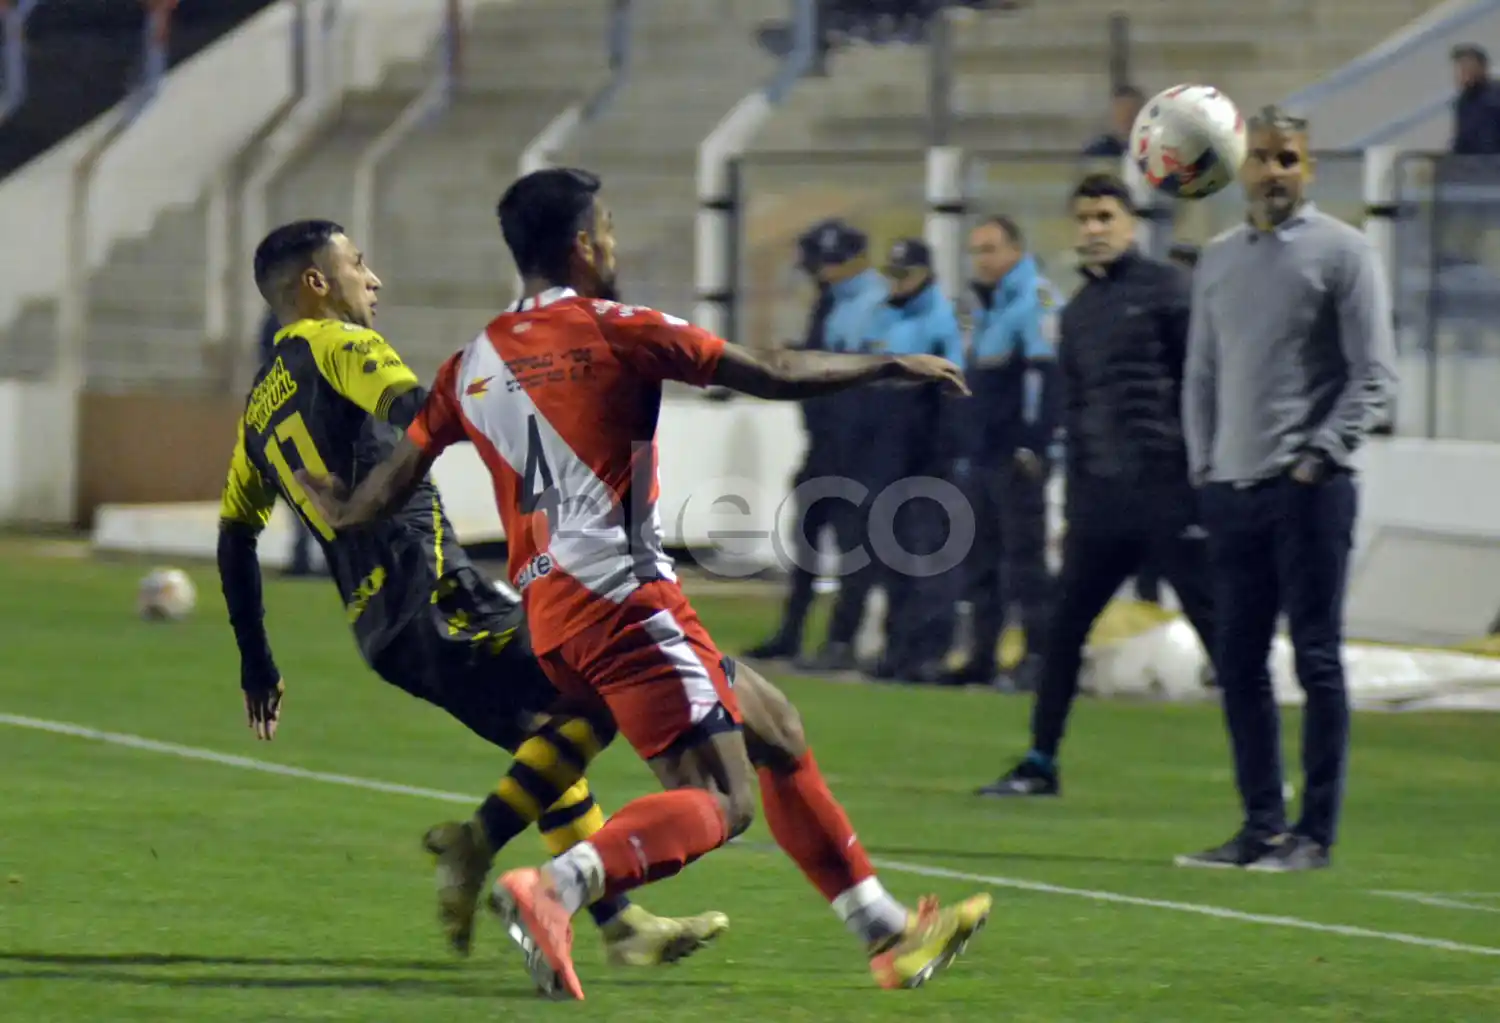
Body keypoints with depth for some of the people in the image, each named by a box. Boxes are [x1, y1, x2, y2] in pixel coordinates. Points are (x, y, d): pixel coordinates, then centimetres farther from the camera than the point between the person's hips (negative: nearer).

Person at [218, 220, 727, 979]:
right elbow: (413, 413, -21)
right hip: (432, 594, -9)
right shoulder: (333, 344, 0)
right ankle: (477, 844, -20)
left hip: (378, 625, 9)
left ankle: (620, 925, 12)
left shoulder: (259, 408, 24)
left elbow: (234, 539, 27)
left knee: (548, 746, 16)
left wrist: (256, 663, 31)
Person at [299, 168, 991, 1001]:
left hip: (549, 614, 8)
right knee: (720, 803, -12)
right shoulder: (614, 331, -2)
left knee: (774, 730, 19)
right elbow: (774, 376, -2)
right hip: (623, 594, -8)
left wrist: (339, 510, 41)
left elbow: (398, 472, 19)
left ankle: (888, 934, 21)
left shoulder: (472, 364, 15)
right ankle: (553, 890, -35)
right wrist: (889, 367, 11)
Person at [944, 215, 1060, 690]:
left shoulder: (1037, 300, -11)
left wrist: (1033, 446, -23)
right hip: (983, 455, 9)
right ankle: (982, 655, 16)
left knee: (1025, 556, -9)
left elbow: (1045, 376, -19)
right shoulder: (987, 304, 19)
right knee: (982, 559, 11)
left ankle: (1039, 657, -7)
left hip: (1018, 458, -9)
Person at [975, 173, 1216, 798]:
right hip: (1100, 494, 6)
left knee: (1214, 623, -4)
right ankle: (1041, 763, 13)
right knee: (1064, 627, 5)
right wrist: (1073, 505, 17)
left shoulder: (1164, 289, -3)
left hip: (1166, 487, -6)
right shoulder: (1078, 312, 17)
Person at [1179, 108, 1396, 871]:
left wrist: (1319, 458, -12)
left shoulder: (1342, 252, -1)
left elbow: (1373, 375, -5)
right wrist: (1204, 465, 10)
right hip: (1231, 489, 6)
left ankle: (1316, 831, -1)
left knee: (1316, 658, -4)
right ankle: (1262, 825, 12)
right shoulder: (1218, 259, 15)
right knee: (1238, 663, 6)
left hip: (1310, 491, -6)